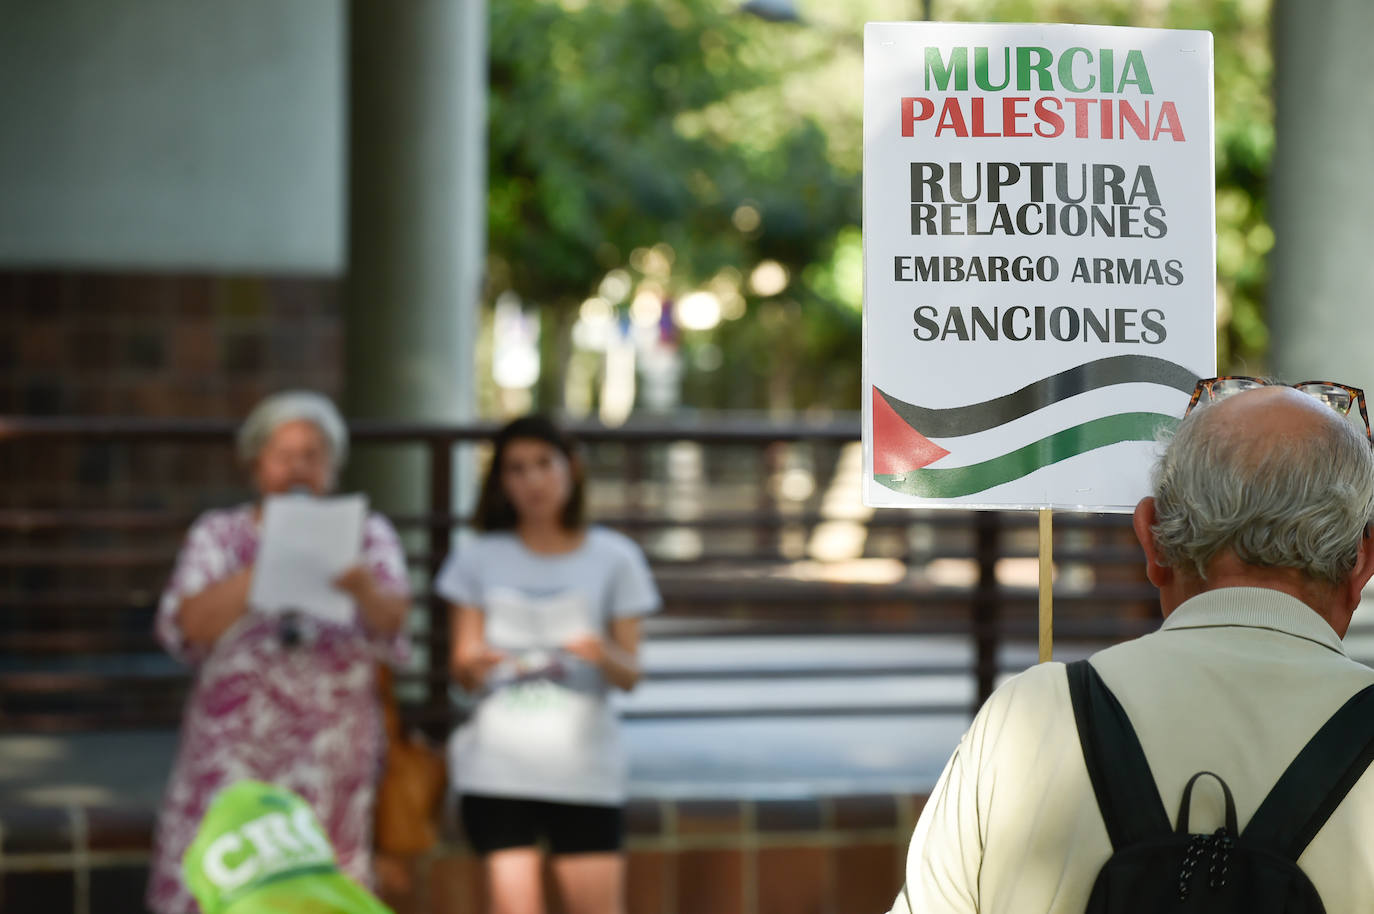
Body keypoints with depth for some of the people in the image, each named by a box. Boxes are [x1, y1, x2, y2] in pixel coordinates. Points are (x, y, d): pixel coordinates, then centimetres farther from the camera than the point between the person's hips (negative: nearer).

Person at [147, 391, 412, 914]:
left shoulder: (366, 534, 11)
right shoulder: (219, 533, 11)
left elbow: (393, 619, -7)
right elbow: (188, 625, -5)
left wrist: (362, 587, -30)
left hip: (328, 751, 0)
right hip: (232, 748, 0)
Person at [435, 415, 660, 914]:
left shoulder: (614, 558, 9)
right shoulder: (479, 559, 11)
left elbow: (631, 674, 5)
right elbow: (463, 668, 7)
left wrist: (604, 655, -18)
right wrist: (474, 664, -16)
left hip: (583, 764, 0)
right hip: (498, 761, 0)